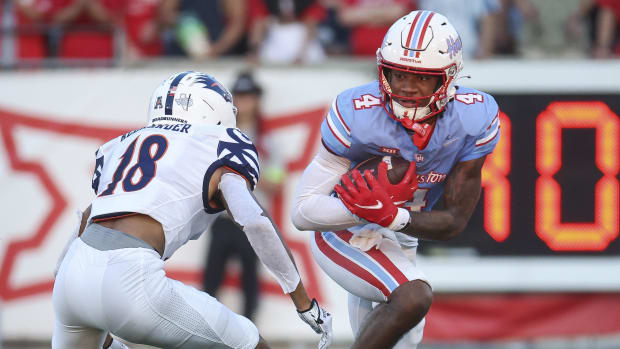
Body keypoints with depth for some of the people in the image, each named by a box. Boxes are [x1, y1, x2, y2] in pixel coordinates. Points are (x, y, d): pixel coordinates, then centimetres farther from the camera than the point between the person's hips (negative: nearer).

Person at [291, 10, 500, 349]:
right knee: (414, 296, -32)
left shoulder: (475, 120, -19)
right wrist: (371, 208, -41)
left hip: (399, 246, 6)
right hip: (344, 238, -6)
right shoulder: (356, 115, -28)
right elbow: (302, 212, -25)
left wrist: (388, 214, -33)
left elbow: (455, 221, -16)